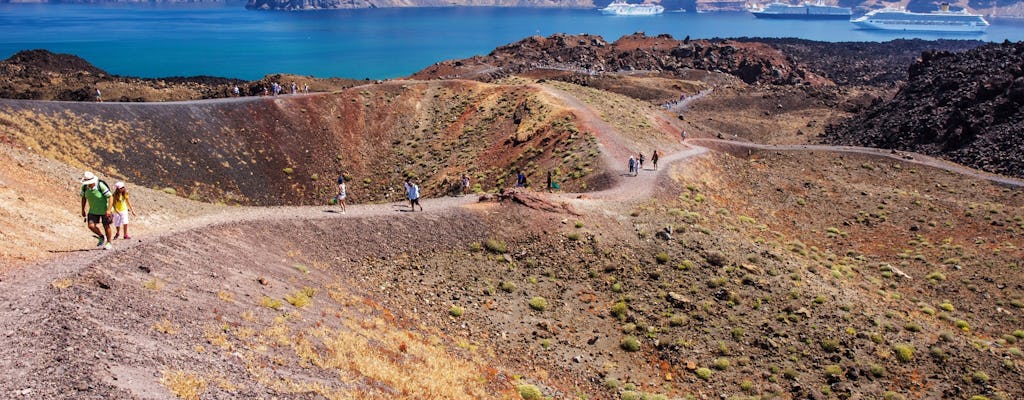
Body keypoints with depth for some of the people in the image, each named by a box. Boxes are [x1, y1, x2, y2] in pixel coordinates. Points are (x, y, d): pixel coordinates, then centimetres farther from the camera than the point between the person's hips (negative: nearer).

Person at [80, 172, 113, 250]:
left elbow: (110, 197, -25)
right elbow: (84, 198, 7)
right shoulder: (85, 187, -11)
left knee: (106, 226, 5)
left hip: (105, 210, -5)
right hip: (93, 210, 5)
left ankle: (108, 243, 24)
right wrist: (83, 210, 8)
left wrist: (109, 210, -32)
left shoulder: (101, 186, -28)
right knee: (91, 225, -8)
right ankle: (102, 237, 19)